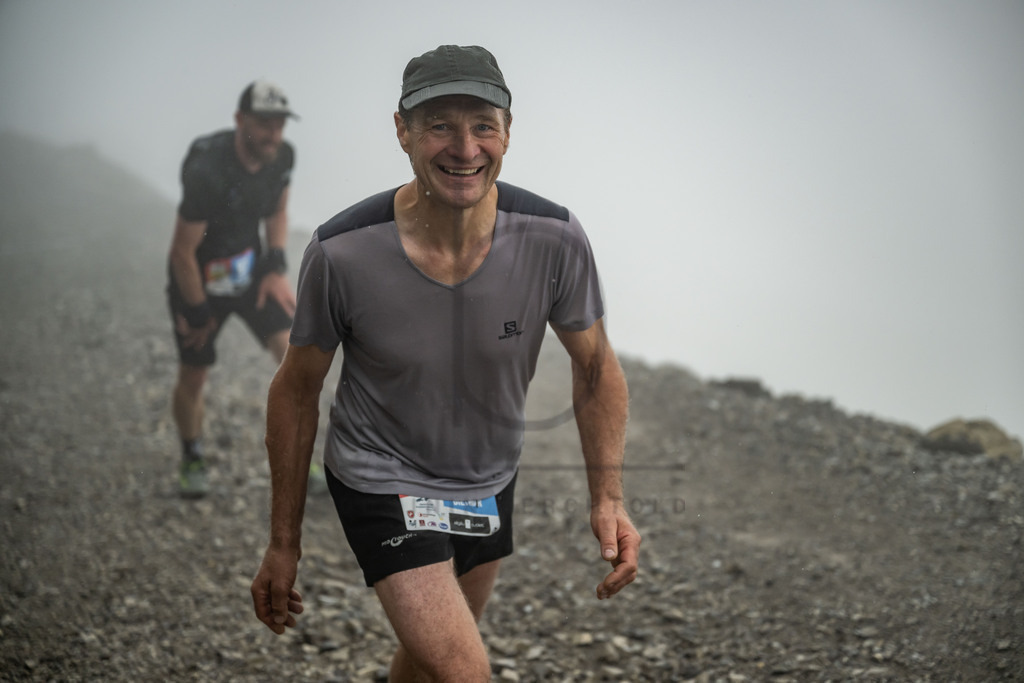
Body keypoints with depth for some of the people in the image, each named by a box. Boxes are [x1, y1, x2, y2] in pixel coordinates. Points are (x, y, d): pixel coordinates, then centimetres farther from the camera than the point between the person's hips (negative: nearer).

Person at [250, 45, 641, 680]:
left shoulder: (555, 240, -20)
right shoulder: (341, 252, -25)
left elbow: (596, 367, -3)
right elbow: (297, 391, -10)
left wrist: (609, 498, -13)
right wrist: (283, 544, -5)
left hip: (490, 482, 4)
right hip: (383, 479, -4)